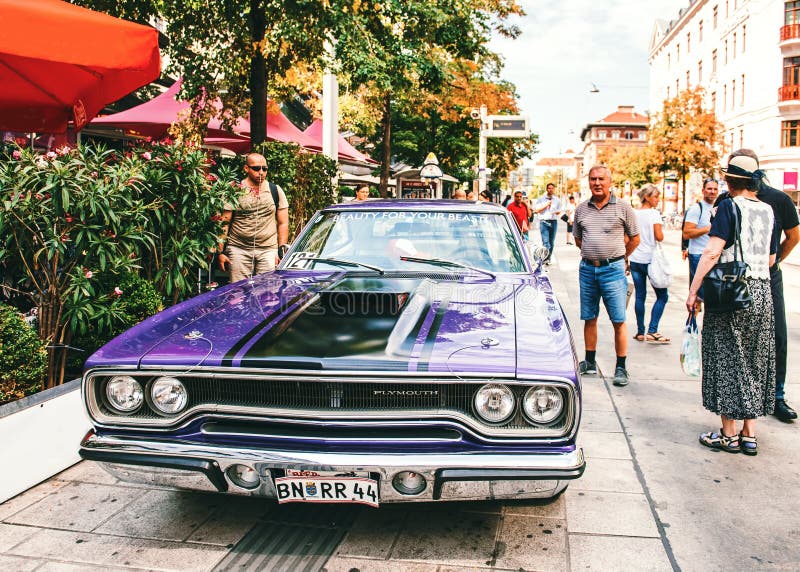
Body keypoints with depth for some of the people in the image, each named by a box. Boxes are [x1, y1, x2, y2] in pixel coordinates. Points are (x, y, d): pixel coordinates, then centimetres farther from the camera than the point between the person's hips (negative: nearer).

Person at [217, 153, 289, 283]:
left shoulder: (276, 191, 9)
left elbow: (283, 224, 10)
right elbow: (224, 223, 3)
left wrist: (282, 251, 2)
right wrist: (220, 252, -3)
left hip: (268, 250, 1)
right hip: (239, 249, -1)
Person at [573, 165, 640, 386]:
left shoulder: (622, 207, -1)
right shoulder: (581, 209, 8)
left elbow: (634, 239, 7)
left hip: (613, 270, -3)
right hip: (587, 269, 4)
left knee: (618, 321, -3)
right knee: (589, 318, 11)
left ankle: (620, 368, 4)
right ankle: (590, 362, 22)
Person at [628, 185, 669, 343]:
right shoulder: (654, 213, -9)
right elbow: (659, 237, -15)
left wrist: (626, 260, 15)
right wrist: (661, 231, 7)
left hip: (635, 259, 6)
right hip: (650, 259, -6)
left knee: (640, 296, 9)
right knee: (662, 296, 3)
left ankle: (640, 332, 10)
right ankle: (652, 331, -4)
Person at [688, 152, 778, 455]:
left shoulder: (729, 206, -9)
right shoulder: (768, 210, 9)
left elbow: (712, 252, -18)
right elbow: (771, 259, 15)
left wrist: (693, 291, -16)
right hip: (762, 293, 6)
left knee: (726, 360, 2)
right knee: (754, 361, 11)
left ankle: (728, 434, 9)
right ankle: (749, 435, 17)